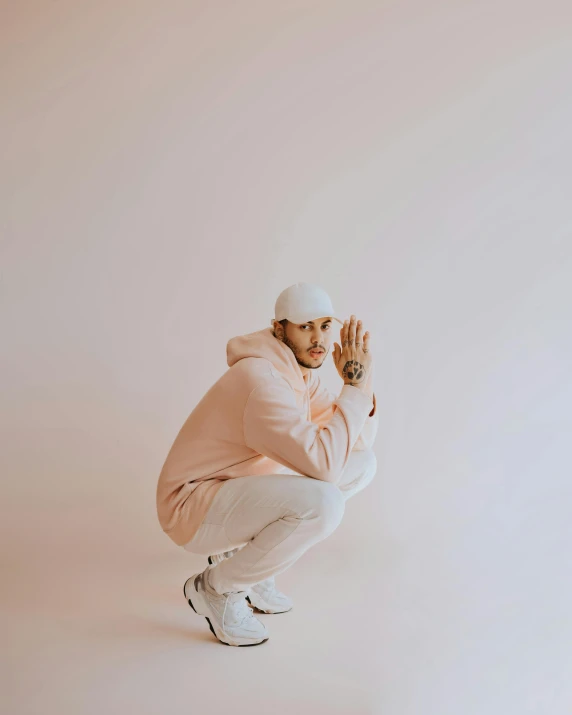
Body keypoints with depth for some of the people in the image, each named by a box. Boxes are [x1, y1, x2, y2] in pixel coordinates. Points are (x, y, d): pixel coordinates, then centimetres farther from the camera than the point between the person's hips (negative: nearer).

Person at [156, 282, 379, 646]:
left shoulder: (300, 372, 2)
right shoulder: (262, 382, -28)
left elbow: (361, 438, 3)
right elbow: (324, 463, -35)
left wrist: (360, 383, -14)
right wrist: (356, 385, -29)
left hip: (239, 492, 9)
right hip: (194, 508, -9)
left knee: (363, 463, 2)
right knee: (322, 503, -33)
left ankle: (241, 551, 11)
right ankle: (216, 587, -6)